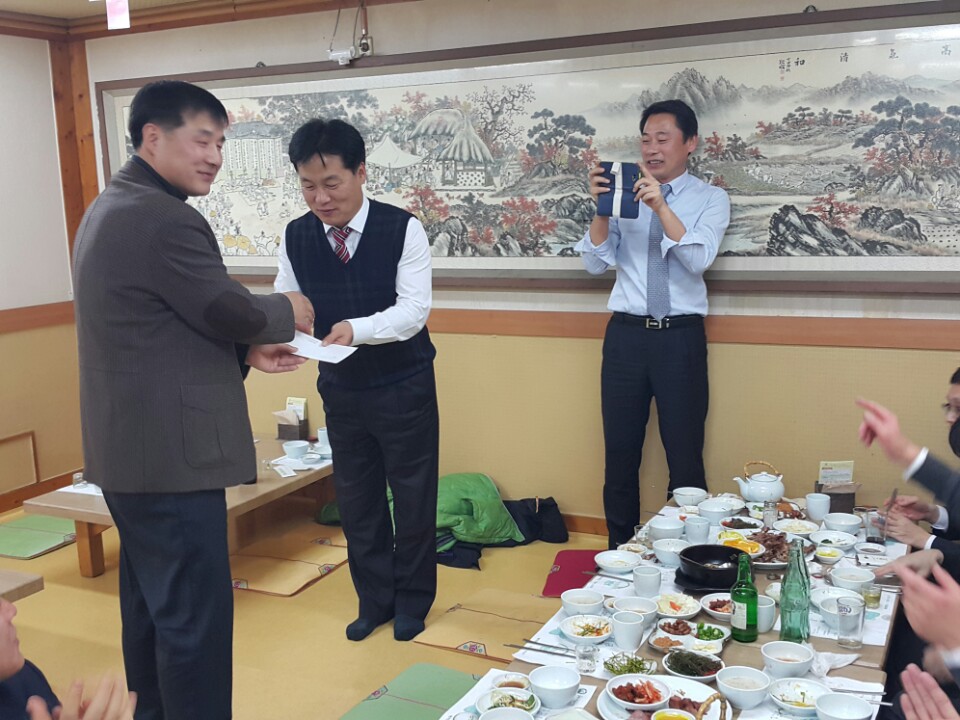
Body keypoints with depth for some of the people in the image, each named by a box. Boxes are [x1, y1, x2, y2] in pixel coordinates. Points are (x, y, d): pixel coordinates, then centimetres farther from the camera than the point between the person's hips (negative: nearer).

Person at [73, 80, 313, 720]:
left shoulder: (109, 209, 15)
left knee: (151, 608, 20)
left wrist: (247, 351, 8)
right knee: (194, 617, -1)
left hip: (128, 451, 11)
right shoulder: (167, 219, -19)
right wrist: (288, 313, 7)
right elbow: (230, 309, -13)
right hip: (171, 453, -11)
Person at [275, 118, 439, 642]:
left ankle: (412, 600, 31)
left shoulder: (403, 229, -17)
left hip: (403, 387, -3)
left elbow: (413, 310, -22)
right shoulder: (296, 237, -5)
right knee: (355, 501, 15)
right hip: (340, 390, 4)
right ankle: (374, 599, 35)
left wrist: (358, 329, -39)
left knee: (412, 499, 10)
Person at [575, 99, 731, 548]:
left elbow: (699, 260, -15)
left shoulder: (710, 199, 1)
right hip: (626, 334, 2)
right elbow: (596, 263, 0)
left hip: (681, 337, -2)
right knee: (620, 453, 11)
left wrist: (661, 207, -26)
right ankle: (620, 551, 26)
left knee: (685, 456, 6)